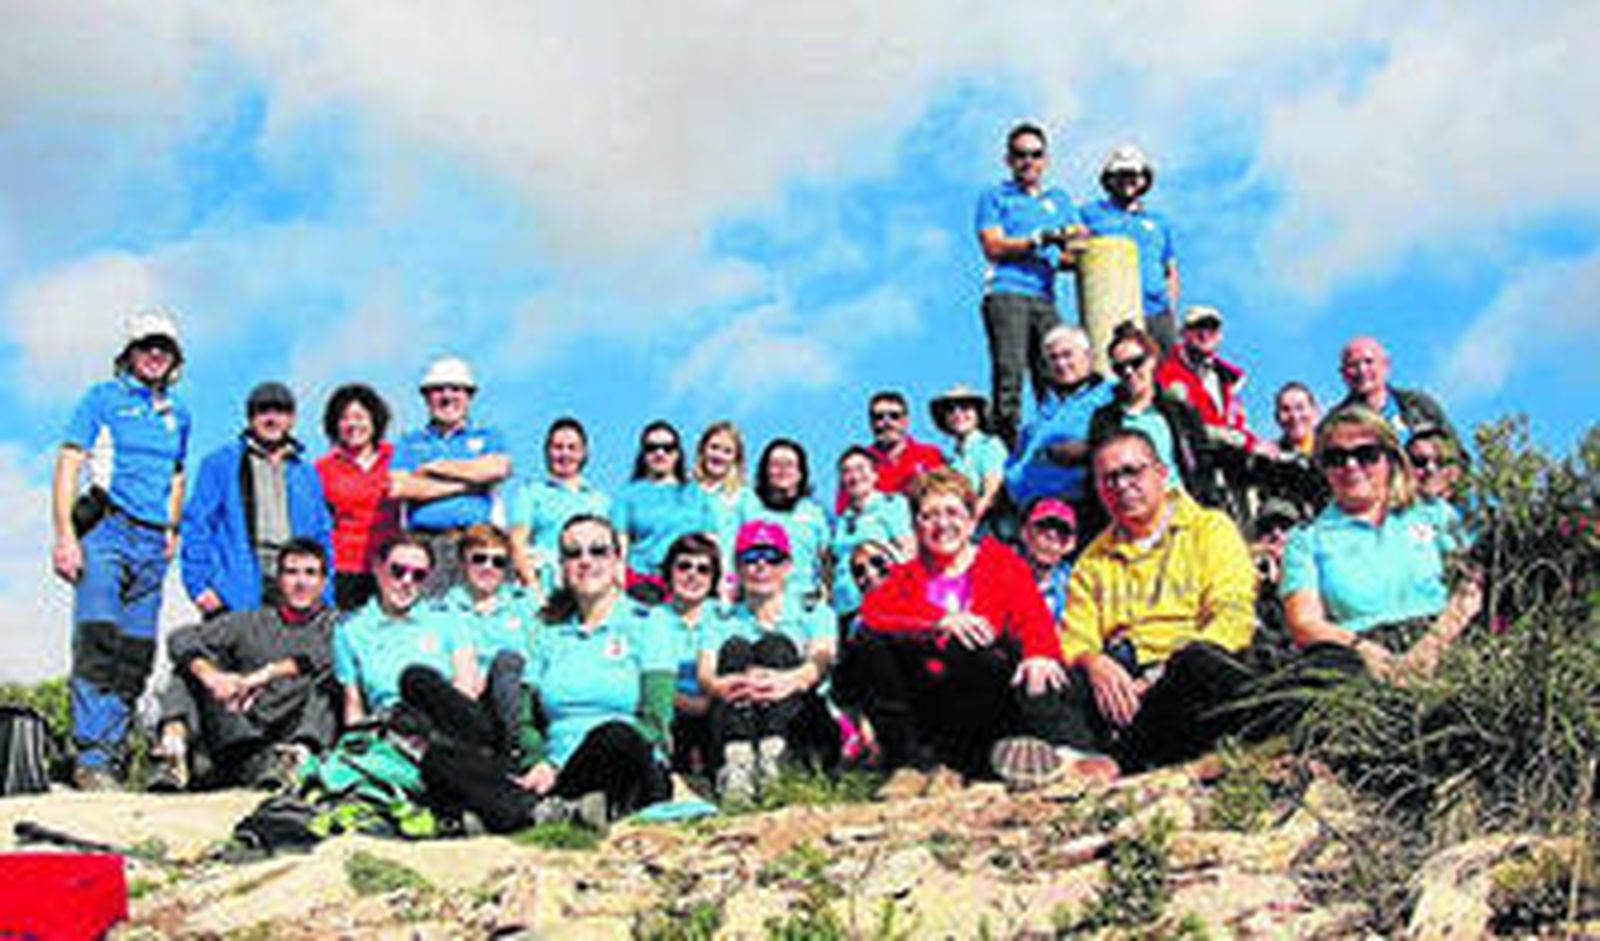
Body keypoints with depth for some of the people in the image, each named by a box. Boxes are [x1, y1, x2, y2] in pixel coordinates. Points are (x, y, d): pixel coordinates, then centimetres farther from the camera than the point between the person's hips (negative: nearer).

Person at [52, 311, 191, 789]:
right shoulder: (103, 398, 3)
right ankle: (90, 756, -19)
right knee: (97, 641, -16)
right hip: (106, 531, -5)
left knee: (136, 655, 3)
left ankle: (113, 752, 9)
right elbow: (68, 464, -4)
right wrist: (65, 536, -14)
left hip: (152, 544, 5)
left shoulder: (177, 412, 18)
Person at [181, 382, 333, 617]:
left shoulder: (306, 473, 17)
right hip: (237, 595, -3)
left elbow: (322, 536, 18)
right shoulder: (221, 463, 6)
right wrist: (200, 583, -8)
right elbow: (196, 524, 2)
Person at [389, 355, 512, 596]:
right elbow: (398, 487, 0)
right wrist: (464, 485, 0)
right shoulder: (410, 442, 18)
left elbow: (499, 468, -5)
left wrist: (437, 467, 2)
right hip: (424, 540, 0)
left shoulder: (488, 437, 17)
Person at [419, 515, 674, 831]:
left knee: (615, 736, -40)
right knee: (440, 758, -20)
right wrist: (539, 764, -11)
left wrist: (560, 767, -11)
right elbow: (524, 719, 14)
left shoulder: (648, 622, 9)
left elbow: (655, 720, -3)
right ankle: (553, 812, -40)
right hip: (554, 772, 5)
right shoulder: (549, 632, 21)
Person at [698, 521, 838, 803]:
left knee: (775, 645, -21)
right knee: (735, 648, -21)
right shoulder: (724, 624, 22)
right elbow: (705, 675, 1)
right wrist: (720, 686, -27)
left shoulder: (814, 614, 19)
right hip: (731, 736, 1)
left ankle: (775, 754, -51)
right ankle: (736, 760, -50)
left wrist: (791, 681, -30)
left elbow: (822, 659, -4)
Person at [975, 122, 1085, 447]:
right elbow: (993, 246, -2)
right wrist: (1040, 240, -11)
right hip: (1005, 294, -4)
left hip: (1045, 297, 4)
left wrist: (1072, 255, -5)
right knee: (1009, 372, -13)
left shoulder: (1060, 198, 25)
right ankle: (1007, 446, -15)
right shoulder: (995, 197, 12)